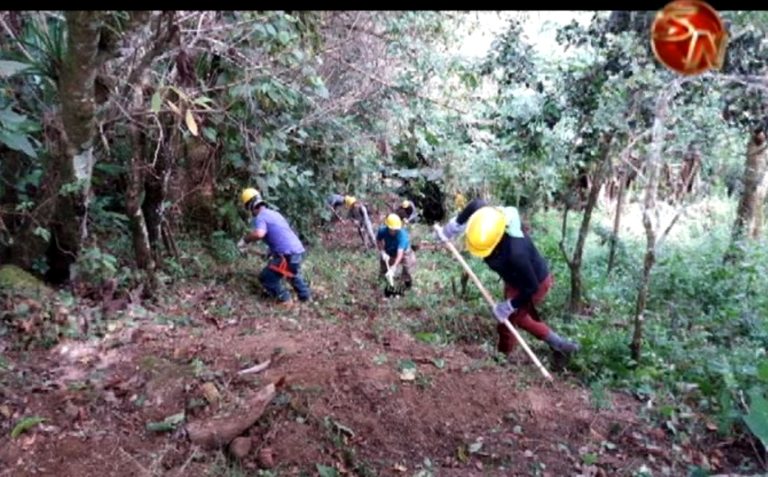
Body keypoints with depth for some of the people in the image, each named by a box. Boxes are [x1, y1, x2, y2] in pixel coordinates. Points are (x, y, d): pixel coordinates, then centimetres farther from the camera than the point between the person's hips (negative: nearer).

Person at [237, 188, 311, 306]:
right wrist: (272, 252, 35)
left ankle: (285, 300, 6)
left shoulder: (260, 217, -5)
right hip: (298, 250, 9)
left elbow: (259, 234, -27)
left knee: (266, 277, 5)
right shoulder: (274, 213, 21)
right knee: (293, 274, 35)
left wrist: (245, 240, -11)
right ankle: (305, 295, 41)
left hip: (288, 254, -9)